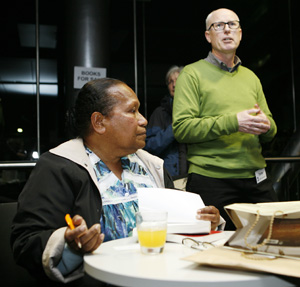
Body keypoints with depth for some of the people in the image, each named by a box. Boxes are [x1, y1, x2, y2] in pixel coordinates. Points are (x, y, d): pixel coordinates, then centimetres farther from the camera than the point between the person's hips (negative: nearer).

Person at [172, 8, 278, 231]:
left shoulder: (251, 77, 18)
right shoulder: (192, 74, 0)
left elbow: (270, 131, 20)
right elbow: (182, 128, -12)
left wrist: (266, 126, -4)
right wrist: (233, 122, -17)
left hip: (257, 180, 6)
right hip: (211, 180, -5)